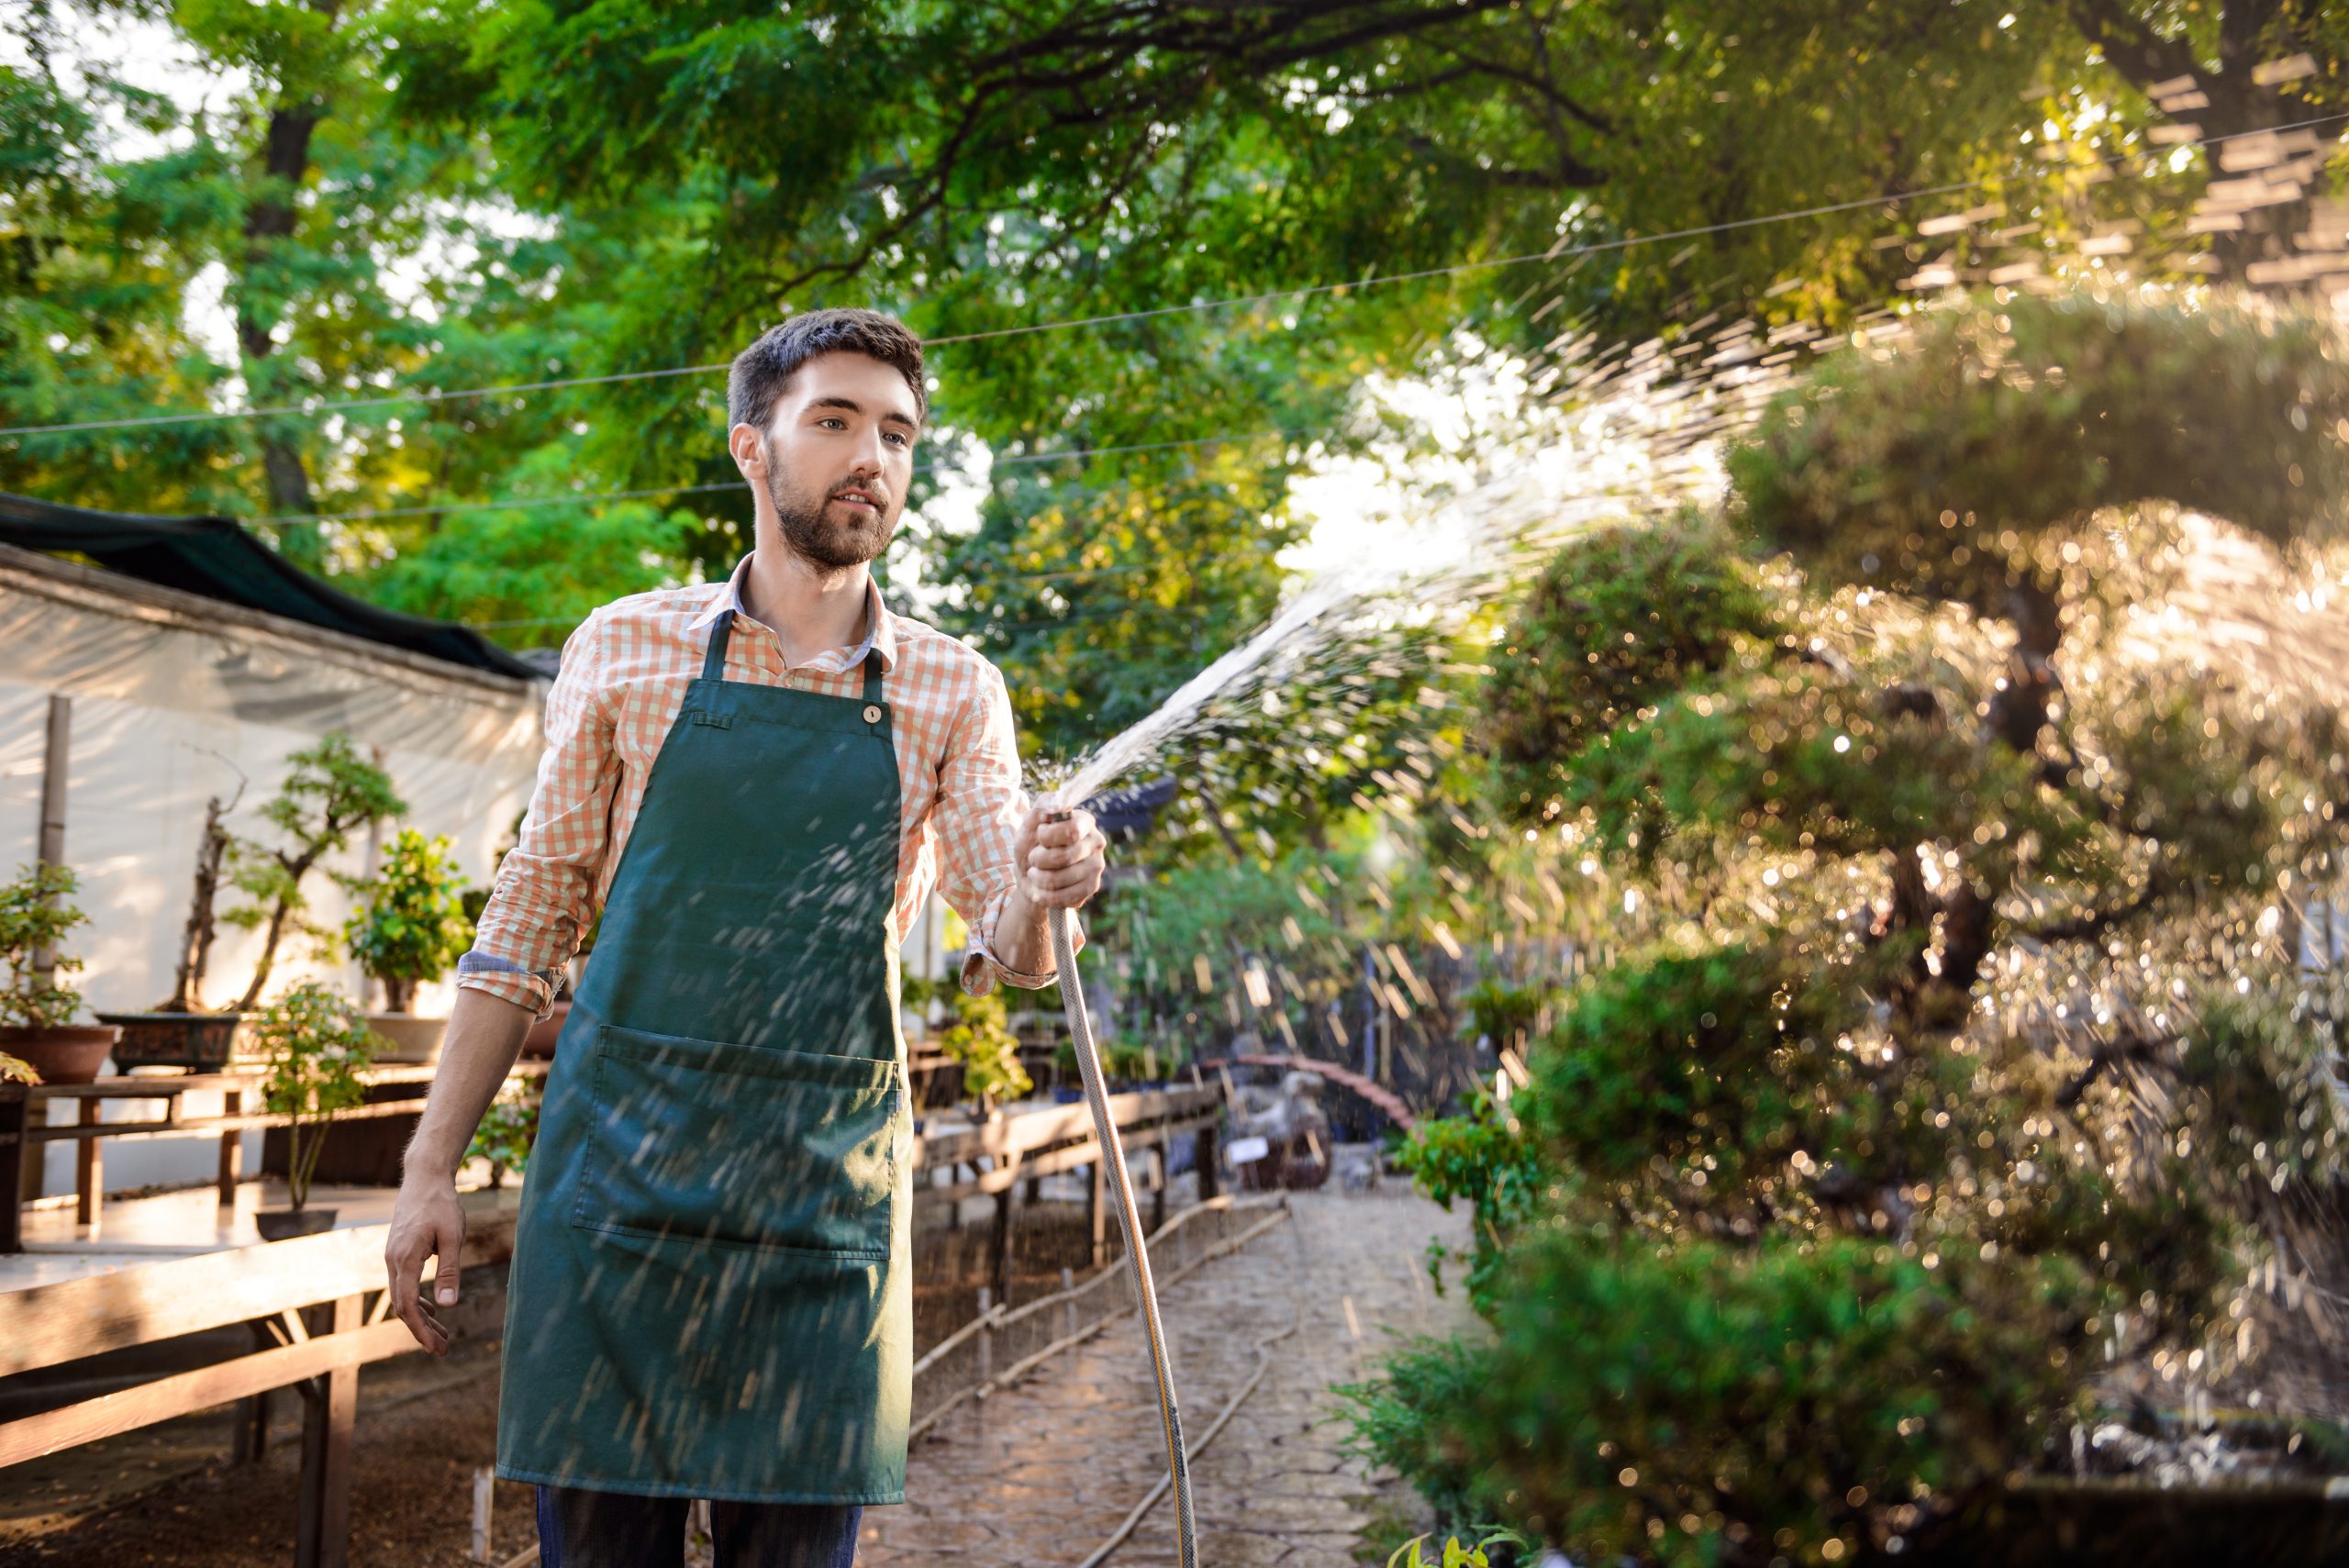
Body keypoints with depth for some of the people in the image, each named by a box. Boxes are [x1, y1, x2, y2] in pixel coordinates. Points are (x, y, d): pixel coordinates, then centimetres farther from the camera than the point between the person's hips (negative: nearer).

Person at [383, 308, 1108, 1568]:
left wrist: (1041, 895, -25)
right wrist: (430, 1166, 3)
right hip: (616, 1167, 0)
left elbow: (1002, 953, -1)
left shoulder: (954, 694, 5)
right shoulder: (625, 648, 3)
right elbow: (534, 909, 7)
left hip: (825, 1192, 1)